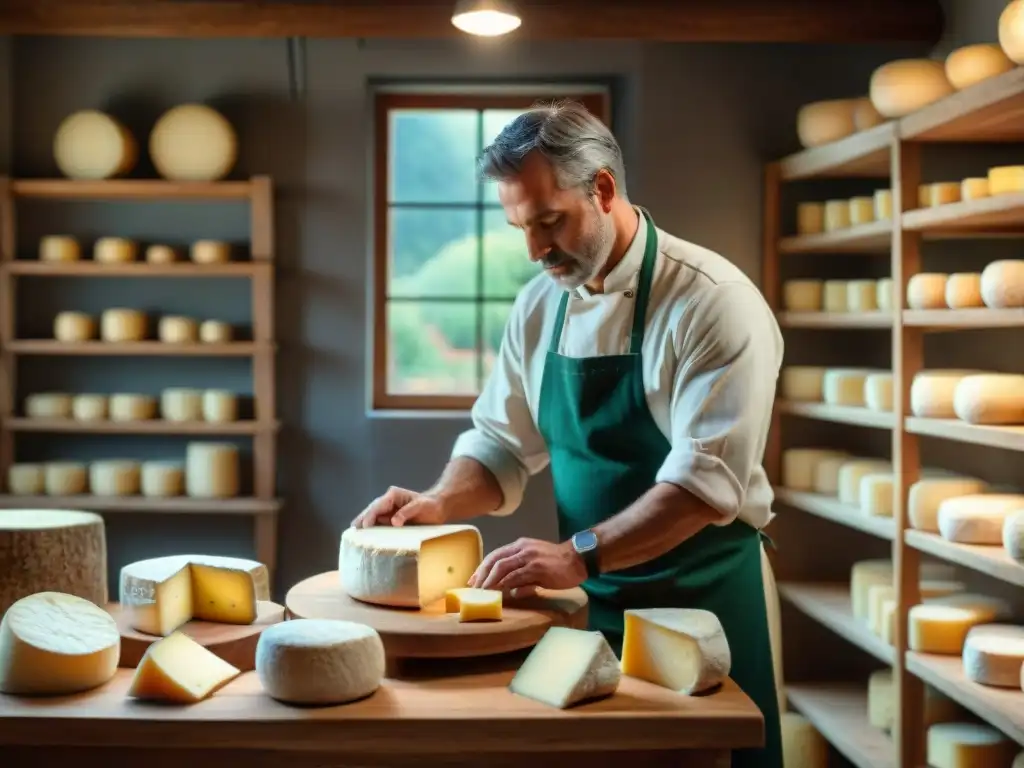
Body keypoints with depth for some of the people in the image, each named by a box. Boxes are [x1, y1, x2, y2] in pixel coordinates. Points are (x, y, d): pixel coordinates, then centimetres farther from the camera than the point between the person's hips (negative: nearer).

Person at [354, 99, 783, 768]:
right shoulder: (539, 306, 3)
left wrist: (577, 555, -33)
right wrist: (440, 503, -11)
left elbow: (706, 480, -25)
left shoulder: (714, 303, -17)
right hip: (588, 596, 5)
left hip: (699, 596, -5)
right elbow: (502, 444, 8)